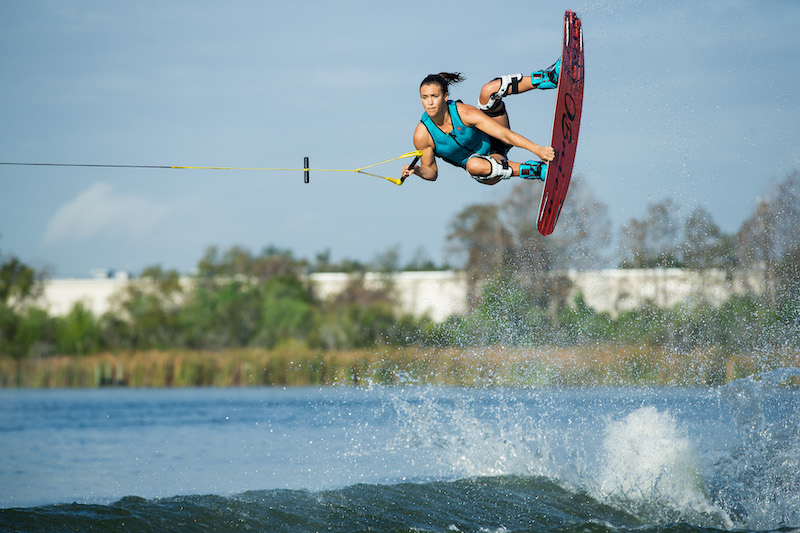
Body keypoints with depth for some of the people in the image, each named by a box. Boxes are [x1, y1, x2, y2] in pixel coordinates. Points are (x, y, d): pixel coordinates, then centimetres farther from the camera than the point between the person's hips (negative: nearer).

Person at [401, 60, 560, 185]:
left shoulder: (465, 113, -24)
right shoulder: (422, 135, -20)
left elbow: (505, 134, -26)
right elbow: (431, 172, -5)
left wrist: (536, 149, -35)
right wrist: (417, 170, -28)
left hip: (495, 144, 0)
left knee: (489, 90, -20)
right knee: (473, 165, -42)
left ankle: (546, 78, -10)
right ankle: (533, 170, -32)